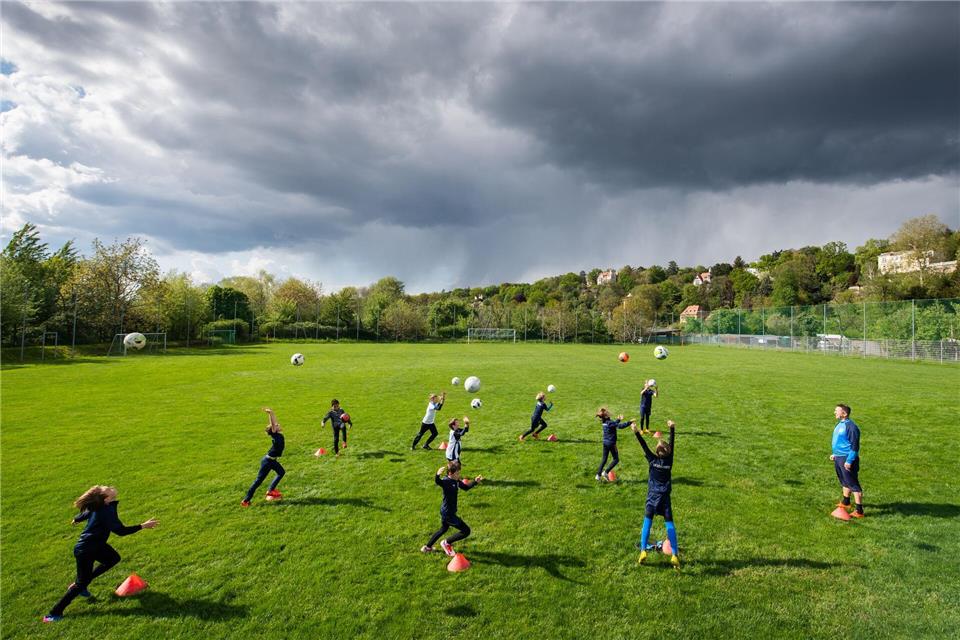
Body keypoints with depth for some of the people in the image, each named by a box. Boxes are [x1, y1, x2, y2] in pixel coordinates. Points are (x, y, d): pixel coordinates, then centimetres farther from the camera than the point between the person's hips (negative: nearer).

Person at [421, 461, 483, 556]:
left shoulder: (457, 481, 0)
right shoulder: (446, 481, -26)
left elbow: (466, 487, 16)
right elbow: (438, 482, -49)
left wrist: (475, 482, 5)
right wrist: (438, 475, -70)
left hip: (446, 512, 10)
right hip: (448, 513, -10)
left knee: (443, 529, 33)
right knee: (466, 531, -4)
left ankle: (427, 547, 48)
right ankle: (446, 543, 10)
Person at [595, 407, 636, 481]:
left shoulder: (604, 422, 5)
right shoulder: (610, 422, -20)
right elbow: (620, 426, -30)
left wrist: (618, 419, 30)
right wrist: (630, 422, -26)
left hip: (605, 442, 8)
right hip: (611, 443, -8)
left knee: (604, 459, 15)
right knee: (616, 459, 7)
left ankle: (598, 475, 15)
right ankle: (605, 472, 2)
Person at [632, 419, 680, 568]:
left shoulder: (652, 459, -4)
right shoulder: (669, 460, -2)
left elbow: (644, 445, -8)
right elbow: (671, 443, 3)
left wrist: (637, 432, -11)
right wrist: (672, 429, 5)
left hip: (652, 495, -1)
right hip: (665, 496, 1)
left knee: (647, 522, 0)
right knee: (670, 524, 4)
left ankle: (643, 551, -11)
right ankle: (674, 555, -3)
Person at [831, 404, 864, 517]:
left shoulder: (851, 426, -20)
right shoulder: (840, 424, 10)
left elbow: (855, 446, -21)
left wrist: (849, 461, -22)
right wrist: (835, 454, 23)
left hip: (847, 459, -10)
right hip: (839, 458, 10)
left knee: (853, 484, -4)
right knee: (845, 482, 24)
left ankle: (859, 511, 1)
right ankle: (845, 502, 40)